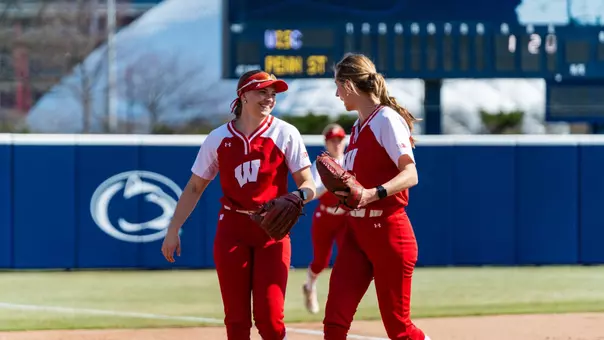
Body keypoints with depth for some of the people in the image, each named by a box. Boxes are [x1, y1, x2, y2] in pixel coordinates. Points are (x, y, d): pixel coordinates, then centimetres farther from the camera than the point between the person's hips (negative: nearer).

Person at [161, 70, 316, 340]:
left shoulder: (285, 134, -2)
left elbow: (309, 185, -5)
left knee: (269, 318, -10)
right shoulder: (219, 138, 3)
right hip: (232, 230, 2)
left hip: (272, 230, -2)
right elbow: (194, 188, 10)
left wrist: (297, 197, -28)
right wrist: (173, 230, 5)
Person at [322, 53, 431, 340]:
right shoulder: (358, 127, 15)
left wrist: (373, 194, -36)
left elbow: (410, 175, -21)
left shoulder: (386, 119, -12)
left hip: (388, 233, -8)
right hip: (356, 232, 8)